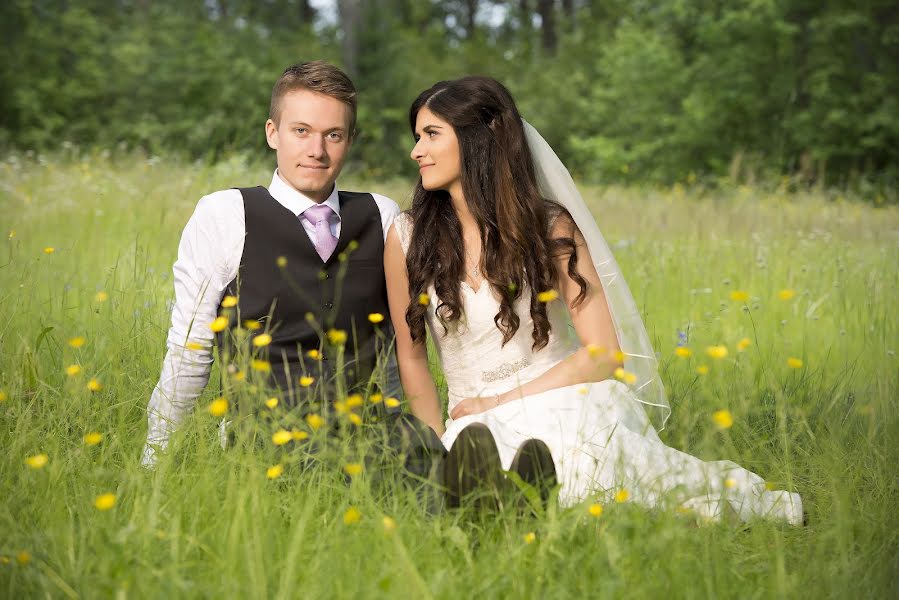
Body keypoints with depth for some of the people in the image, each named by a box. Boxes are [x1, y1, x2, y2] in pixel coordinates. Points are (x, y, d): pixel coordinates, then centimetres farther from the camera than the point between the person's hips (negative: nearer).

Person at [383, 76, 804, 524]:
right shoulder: (407, 238, 2)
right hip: (476, 424, 0)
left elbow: (605, 353, -6)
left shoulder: (550, 227, -3)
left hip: (560, 406, 0)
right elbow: (411, 357, 11)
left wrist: (500, 402, -11)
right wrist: (439, 449, 1)